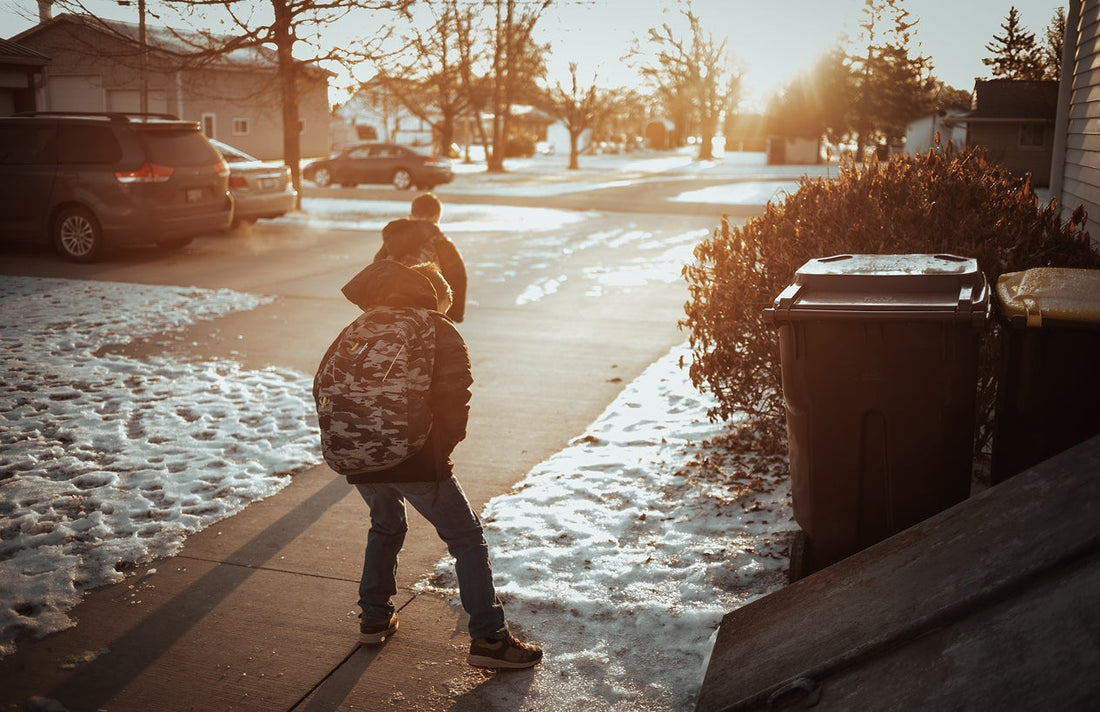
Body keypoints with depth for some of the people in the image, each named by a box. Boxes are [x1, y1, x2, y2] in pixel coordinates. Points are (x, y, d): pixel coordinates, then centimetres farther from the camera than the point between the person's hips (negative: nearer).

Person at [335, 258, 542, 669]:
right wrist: (444, 446, 5)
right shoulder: (440, 332, 4)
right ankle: (488, 638, 1)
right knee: (467, 540, 5)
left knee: (385, 529, 31)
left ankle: (374, 619, 34)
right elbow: (455, 396, -8)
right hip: (417, 456, -5)